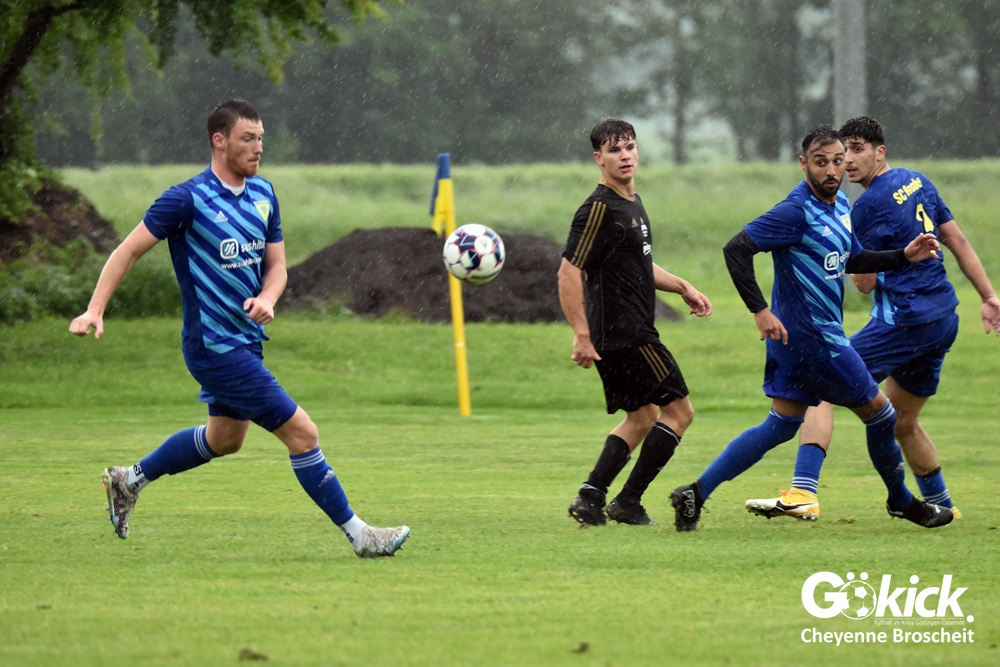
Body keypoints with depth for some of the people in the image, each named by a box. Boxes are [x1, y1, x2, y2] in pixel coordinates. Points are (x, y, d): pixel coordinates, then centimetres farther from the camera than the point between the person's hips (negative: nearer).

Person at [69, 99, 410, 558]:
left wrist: (266, 298, -11)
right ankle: (358, 535, -1)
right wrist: (95, 310, -18)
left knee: (224, 439, 25)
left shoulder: (263, 195, 7)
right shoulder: (188, 200, -16)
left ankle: (129, 480, 41)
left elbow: (276, 265, 12)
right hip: (214, 345, -9)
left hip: (245, 341, 9)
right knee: (302, 433, -9)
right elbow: (128, 251, -10)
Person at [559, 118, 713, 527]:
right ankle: (628, 502, -2)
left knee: (642, 417, 16)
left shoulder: (632, 202, 14)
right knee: (679, 411, -4)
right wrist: (581, 335, -24)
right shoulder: (600, 209, -17)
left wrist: (682, 287, 23)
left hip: (633, 333, 10)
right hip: (624, 335, -10)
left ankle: (590, 497, 11)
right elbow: (569, 272, -21)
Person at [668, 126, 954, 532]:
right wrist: (760, 311, -27)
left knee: (781, 425, 9)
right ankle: (901, 502, 25)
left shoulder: (840, 204, 10)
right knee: (879, 414, 6)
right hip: (815, 339, -9)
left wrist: (904, 256, 12)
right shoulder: (797, 211, -19)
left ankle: (696, 493, 6)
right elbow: (736, 249, -23)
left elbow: (852, 260, 25)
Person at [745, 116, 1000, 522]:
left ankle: (803, 493, -26)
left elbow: (864, 283, -8)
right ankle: (940, 504, 35)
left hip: (903, 321, -9)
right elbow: (957, 241, 17)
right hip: (943, 321, 9)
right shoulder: (917, 182, 13)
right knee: (904, 423, 24)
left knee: (821, 390, -12)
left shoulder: (870, 206, -11)